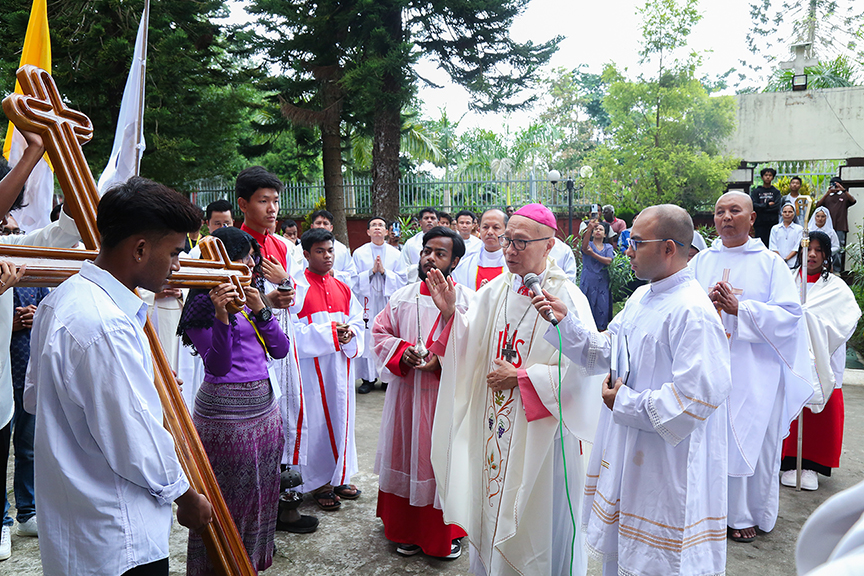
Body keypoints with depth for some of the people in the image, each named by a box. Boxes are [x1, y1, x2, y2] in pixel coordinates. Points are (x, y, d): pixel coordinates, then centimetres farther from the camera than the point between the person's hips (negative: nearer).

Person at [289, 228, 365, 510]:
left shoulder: (342, 288, 12)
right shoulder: (297, 288, -7)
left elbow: (358, 320, 11)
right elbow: (293, 330, -14)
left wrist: (350, 333, -11)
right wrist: (330, 332, -19)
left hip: (341, 364, 6)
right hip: (312, 366, -6)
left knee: (341, 417, 12)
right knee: (316, 421, 1)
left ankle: (339, 476, 26)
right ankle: (318, 482, 16)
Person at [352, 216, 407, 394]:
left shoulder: (395, 254, 9)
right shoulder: (359, 253, 7)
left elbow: (402, 279, 4)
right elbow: (354, 278, 2)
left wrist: (384, 271, -9)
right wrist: (371, 271, -11)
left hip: (389, 301, 1)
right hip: (367, 302, 0)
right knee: (367, 339, -2)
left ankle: (387, 377, 10)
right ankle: (368, 378, 7)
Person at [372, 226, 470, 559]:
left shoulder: (467, 300, -6)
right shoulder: (402, 297, 7)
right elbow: (380, 332, 10)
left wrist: (442, 358, -21)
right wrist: (402, 352, -9)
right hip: (406, 393, 4)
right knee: (407, 455, 11)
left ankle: (448, 532, 25)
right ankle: (407, 531, 28)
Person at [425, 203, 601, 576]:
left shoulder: (565, 297, -16)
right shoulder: (495, 290, 3)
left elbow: (580, 369, -20)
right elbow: (470, 346, 8)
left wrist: (520, 377, -17)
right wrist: (449, 312, -8)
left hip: (539, 429, -5)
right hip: (494, 422, 6)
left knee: (535, 514, 9)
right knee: (493, 502, 18)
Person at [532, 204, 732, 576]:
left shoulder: (692, 312, -22)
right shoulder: (641, 298, 8)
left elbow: (698, 396, -28)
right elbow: (605, 354, 12)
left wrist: (626, 404, -19)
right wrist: (565, 322, -2)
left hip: (667, 467, -9)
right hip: (625, 454, 9)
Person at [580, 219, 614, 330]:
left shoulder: (608, 247, 13)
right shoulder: (588, 244, 6)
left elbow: (608, 261, -7)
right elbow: (584, 247, -21)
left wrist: (592, 253, -16)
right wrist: (590, 228, -32)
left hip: (602, 282, 2)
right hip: (588, 282, -2)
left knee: (602, 307, 2)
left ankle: (602, 330, 13)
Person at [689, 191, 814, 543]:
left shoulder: (770, 263, 0)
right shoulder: (701, 261, 8)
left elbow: (789, 314, -7)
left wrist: (738, 308, -17)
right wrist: (707, 302, -15)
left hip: (753, 370, -2)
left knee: (750, 439, 4)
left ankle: (746, 515, 19)